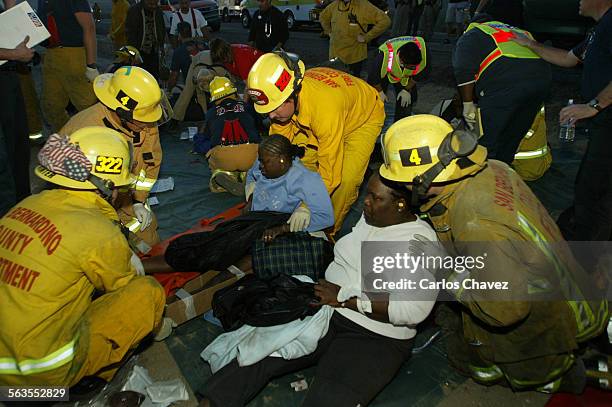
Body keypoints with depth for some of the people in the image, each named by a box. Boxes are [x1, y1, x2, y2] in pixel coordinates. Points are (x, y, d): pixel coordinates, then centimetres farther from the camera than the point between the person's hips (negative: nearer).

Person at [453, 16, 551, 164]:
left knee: (486, 146, 0)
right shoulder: (519, 31, 38)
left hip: (504, 83, -7)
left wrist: (468, 104, 3)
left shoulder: (471, 34, 18)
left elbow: (465, 72, -1)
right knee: (510, 141, 18)